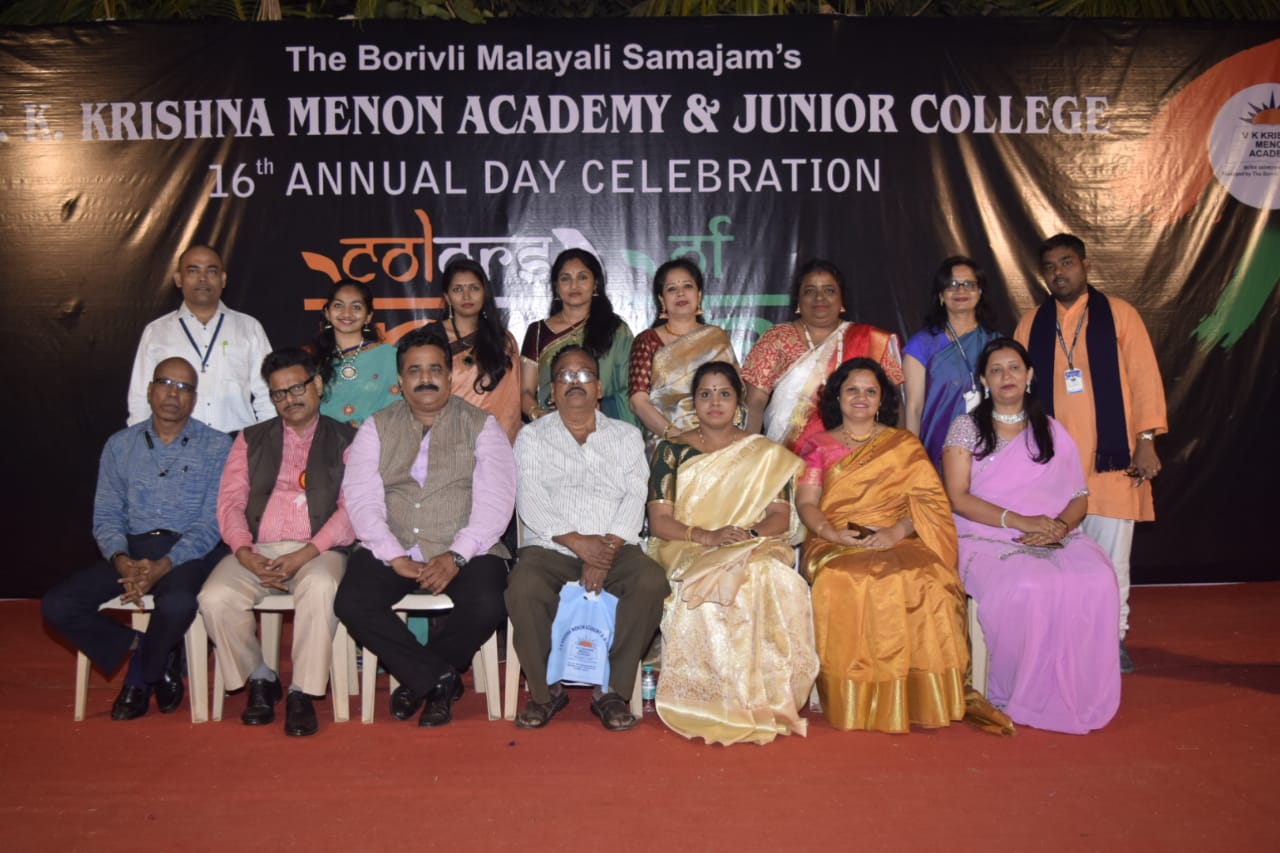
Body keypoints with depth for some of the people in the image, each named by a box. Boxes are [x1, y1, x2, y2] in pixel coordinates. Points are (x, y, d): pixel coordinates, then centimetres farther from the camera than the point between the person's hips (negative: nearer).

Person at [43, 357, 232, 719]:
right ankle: (141, 648, 3)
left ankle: (141, 674, -2)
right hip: (131, 550, 4)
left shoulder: (217, 447, 1)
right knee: (57, 605, -18)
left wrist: (163, 565, -20)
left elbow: (212, 522, -6)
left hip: (189, 552, -3)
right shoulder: (120, 445, 13)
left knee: (177, 604, -35)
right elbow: (106, 516, 8)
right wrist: (121, 560, -14)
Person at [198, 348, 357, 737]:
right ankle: (260, 679, -1)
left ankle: (302, 693, -19)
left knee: (320, 588, -36)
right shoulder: (251, 439, 20)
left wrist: (304, 556, -16)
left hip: (316, 551, -3)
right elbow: (230, 502, 9)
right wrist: (246, 555, -10)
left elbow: (351, 510, -2)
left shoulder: (345, 440, 10)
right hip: (256, 551, 3)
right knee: (215, 598, -26)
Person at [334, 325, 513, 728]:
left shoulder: (481, 426, 7)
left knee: (487, 605, -29)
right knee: (351, 603, -25)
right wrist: (396, 558, -14)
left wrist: (456, 556, -18)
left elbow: (495, 502, -4)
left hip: (464, 551, -1)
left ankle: (417, 679, 1)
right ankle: (440, 679, -6)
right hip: (391, 549, 2)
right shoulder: (376, 428, 12)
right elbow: (361, 499, 0)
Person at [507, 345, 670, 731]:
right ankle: (546, 689, -10)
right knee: (523, 587, -32)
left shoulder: (626, 436, 16)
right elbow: (529, 500, -1)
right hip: (550, 549, -1)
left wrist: (608, 548, -15)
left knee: (652, 581, -29)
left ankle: (611, 690, -16)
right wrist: (576, 541, -15)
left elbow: (634, 498, 2)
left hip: (615, 549, 1)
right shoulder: (532, 436, 13)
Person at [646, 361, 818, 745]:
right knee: (708, 590, -36)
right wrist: (706, 536, -17)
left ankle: (762, 698, -24)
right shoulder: (672, 451, 10)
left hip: (756, 551, 1)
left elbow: (780, 517, 5)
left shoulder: (766, 454, 14)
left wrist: (750, 534, -17)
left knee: (767, 581, -35)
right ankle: (718, 700, -23)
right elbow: (659, 520, 0)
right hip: (688, 554, -1)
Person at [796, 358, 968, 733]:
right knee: (843, 583, -36)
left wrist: (896, 532, -14)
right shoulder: (818, 446, 16)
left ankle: (913, 698, -21)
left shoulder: (905, 444, 17)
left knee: (927, 581, -33)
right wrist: (832, 533, -14)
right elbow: (806, 503, 6)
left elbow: (929, 498, 5)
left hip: (898, 542, 1)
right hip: (834, 544, 0)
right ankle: (851, 700, -24)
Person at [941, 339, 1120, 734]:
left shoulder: (1051, 431, 18)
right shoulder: (966, 427, 7)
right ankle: (1022, 697, -15)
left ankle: (1078, 696, -15)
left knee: (1098, 582, -27)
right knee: (1029, 588, -34)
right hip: (988, 539, -3)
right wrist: (1019, 520, -16)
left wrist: (1060, 525, -11)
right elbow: (958, 498, -4)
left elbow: (1080, 496, 13)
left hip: (1055, 537, 3)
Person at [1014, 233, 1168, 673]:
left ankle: (1112, 638, 17)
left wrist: (1147, 441, -6)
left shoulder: (1118, 313, 3)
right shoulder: (1031, 323, 9)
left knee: (1110, 554, 2)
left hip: (1110, 456, -2)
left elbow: (1144, 378, 0)